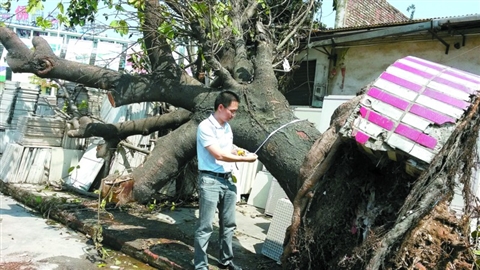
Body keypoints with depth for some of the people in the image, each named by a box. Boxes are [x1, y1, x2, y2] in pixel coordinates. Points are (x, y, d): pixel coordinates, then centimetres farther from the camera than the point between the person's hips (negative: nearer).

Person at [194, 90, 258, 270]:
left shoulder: (227, 127, 12)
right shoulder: (205, 127, -13)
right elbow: (219, 155, -17)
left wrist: (238, 151, 4)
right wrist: (244, 159, -11)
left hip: (228, 180, 8)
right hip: (210, 181, -8)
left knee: (228, 224, 15)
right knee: (205, 226, -2)